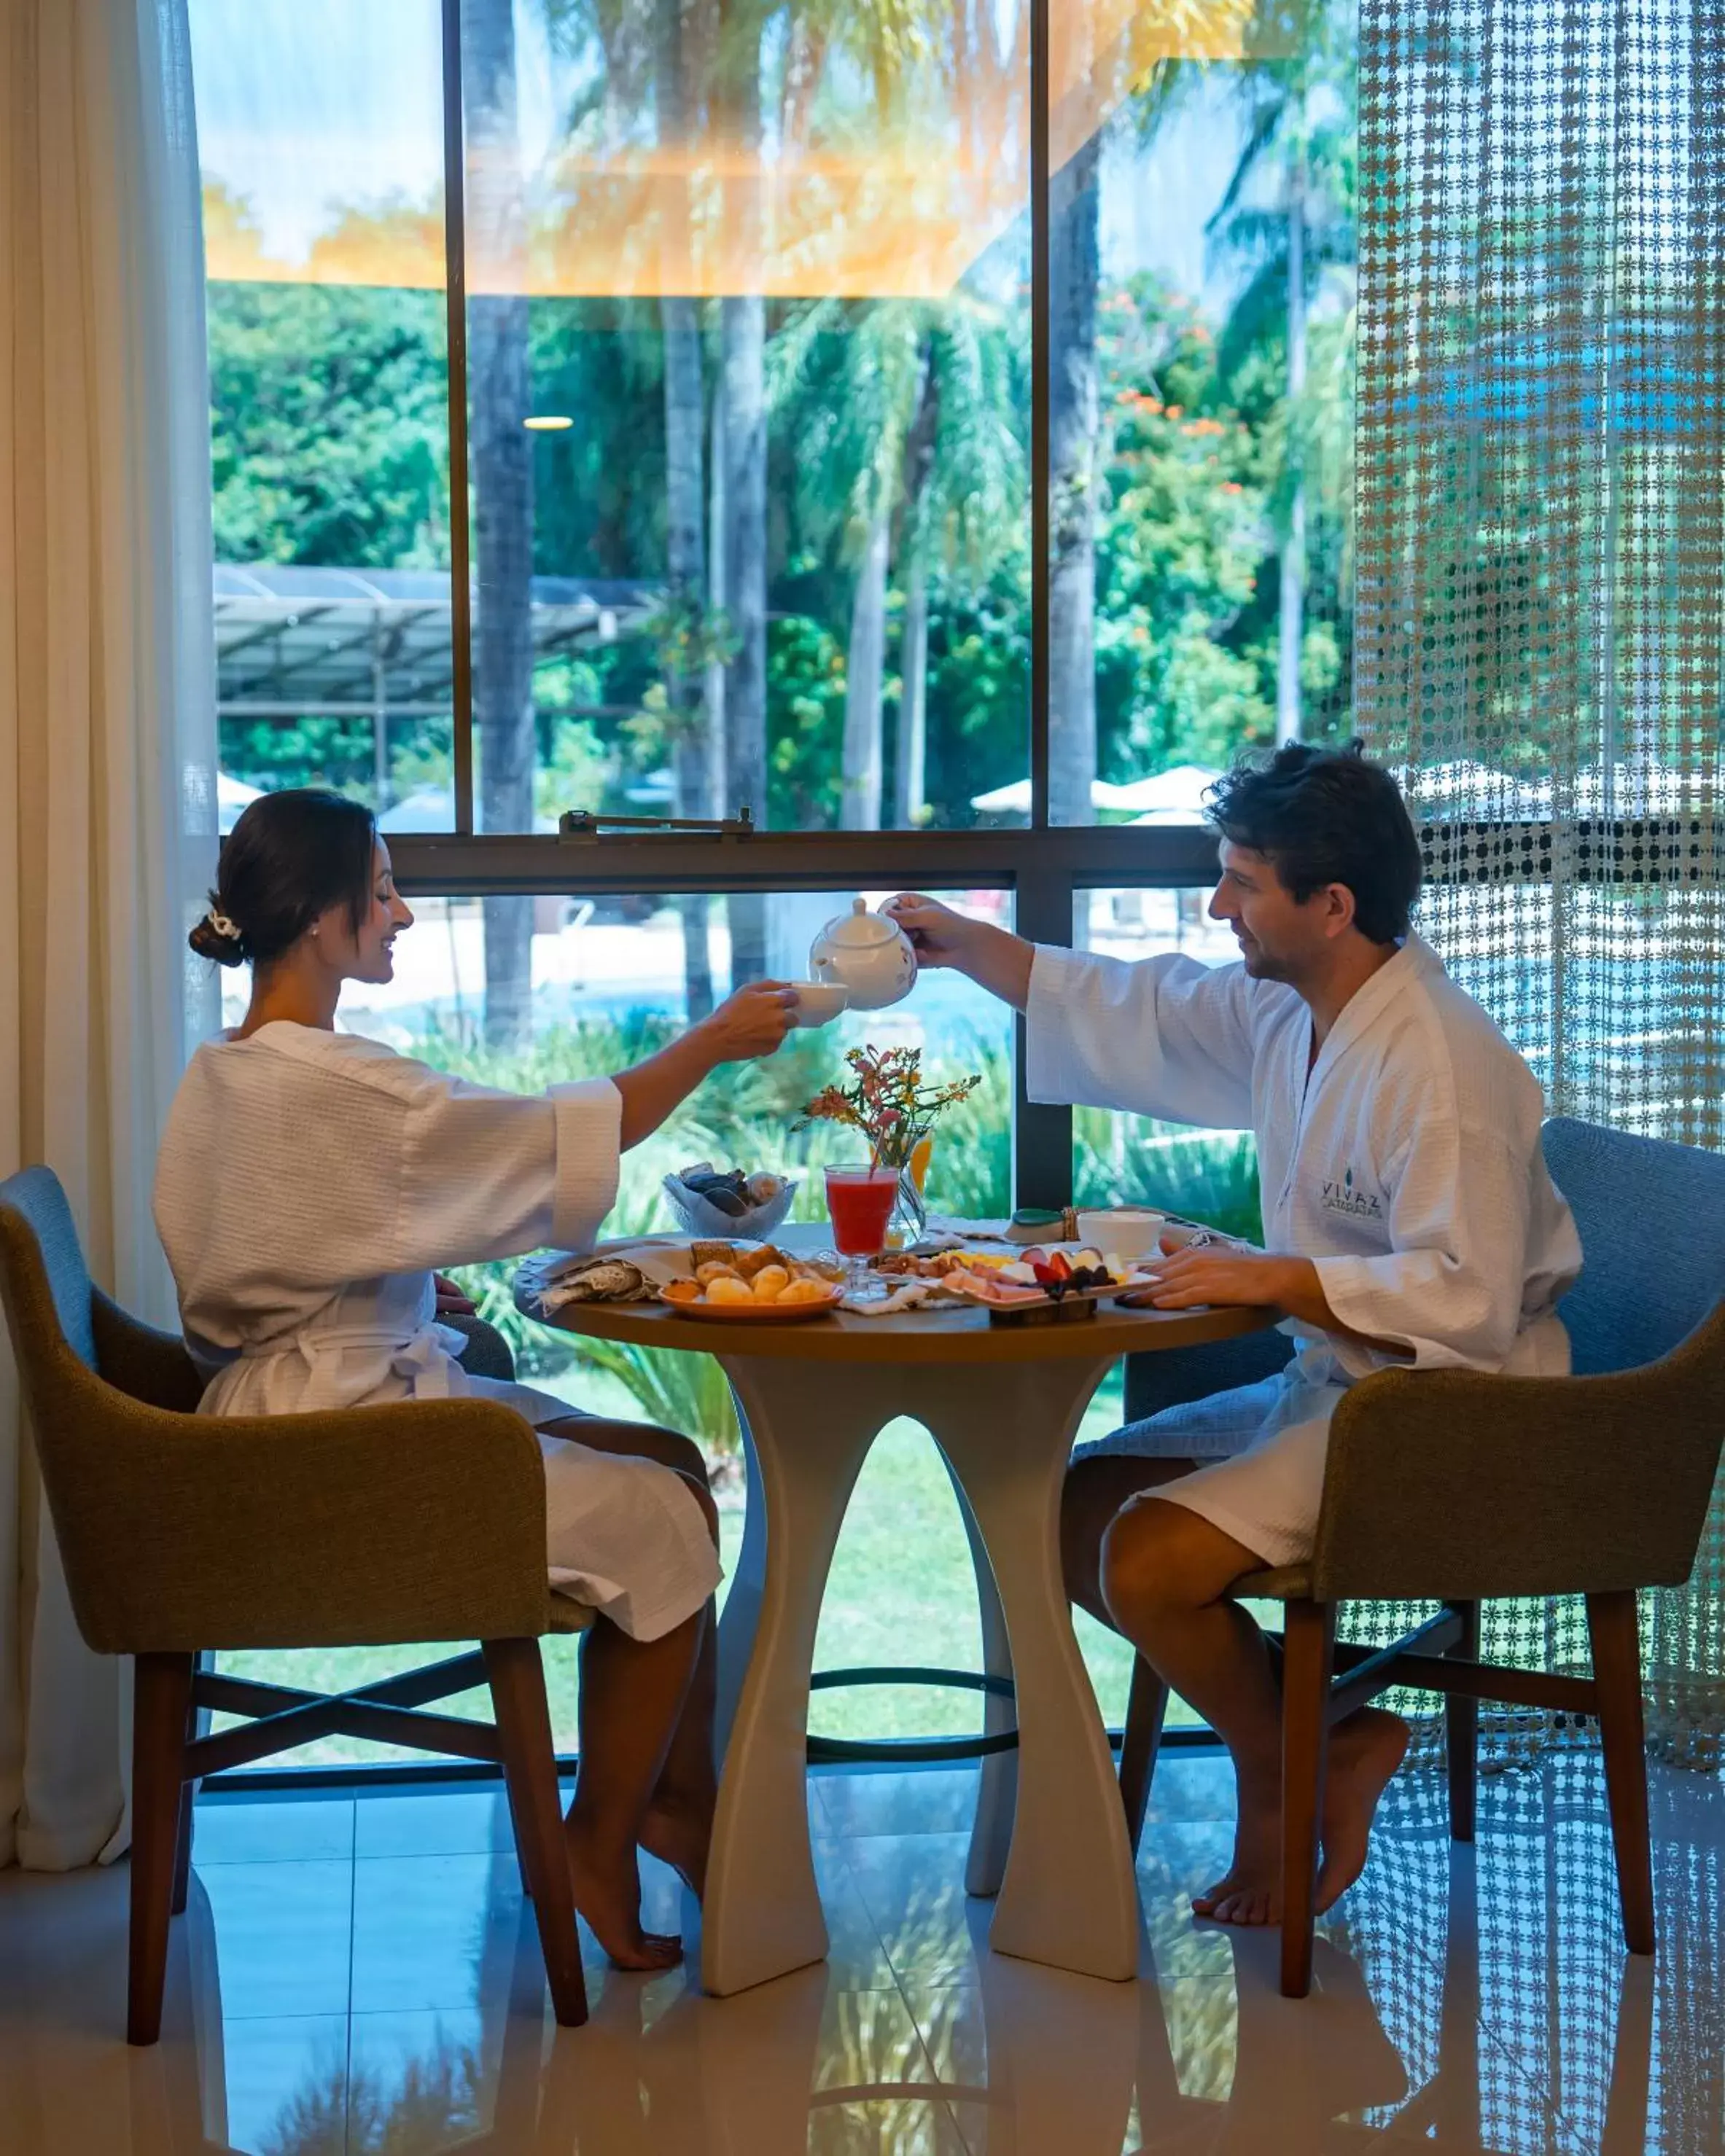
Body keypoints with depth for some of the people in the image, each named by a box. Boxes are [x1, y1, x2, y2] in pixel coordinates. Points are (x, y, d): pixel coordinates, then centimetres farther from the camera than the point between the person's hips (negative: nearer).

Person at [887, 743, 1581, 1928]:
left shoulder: (1441, 1066, -24)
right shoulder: (1280, 1011, 5)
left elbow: (1466, 1301, -29)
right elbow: (1123, 1008, 20)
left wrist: (1275, 1280, -29)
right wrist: (962, 942, 14)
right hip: (1332, 1386, 10)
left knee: (1149, 1563, -22)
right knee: (1072, 1510, 8)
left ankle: (1282, 1783, 7)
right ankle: (1326, 1738, 7)